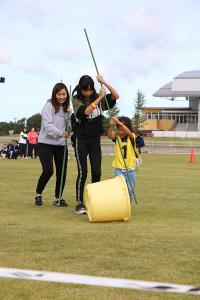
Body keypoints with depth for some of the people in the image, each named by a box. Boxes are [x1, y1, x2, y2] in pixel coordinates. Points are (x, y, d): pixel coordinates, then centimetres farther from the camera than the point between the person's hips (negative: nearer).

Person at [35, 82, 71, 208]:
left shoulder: (67, 108, 11)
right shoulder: (49, 106, -8)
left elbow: (70, 128, 5)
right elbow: (47, 125, -20)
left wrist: (69, 115, -10)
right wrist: (60, 133, -35)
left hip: (61, 145, 6)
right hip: (45, 144, -6)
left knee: (62, 172, 3)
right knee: (48, 171, -14)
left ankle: (58, 198, 19)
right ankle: (38, 194, 10)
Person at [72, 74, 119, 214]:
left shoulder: (98, 98, 4)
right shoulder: (76, 100, -7)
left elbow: (116, 96, -3)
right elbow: (86, 111, -24)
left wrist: (104, 82, -13)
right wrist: (100, 97, -24)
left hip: (95, 139, 4)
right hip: (81, 139, -4)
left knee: (97, 172, 3)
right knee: (82, 172, -6)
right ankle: (80, 204, -1)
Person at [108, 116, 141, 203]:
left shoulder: (131, 137, -7)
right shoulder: (117, 137, -1)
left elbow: (128, 132, -29)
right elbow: (110, 135, -21)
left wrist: (119, 122, -38)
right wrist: (111, 126, -37)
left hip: (130, 169, 0)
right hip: (119, 169, 0)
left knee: (130, 191, 11)